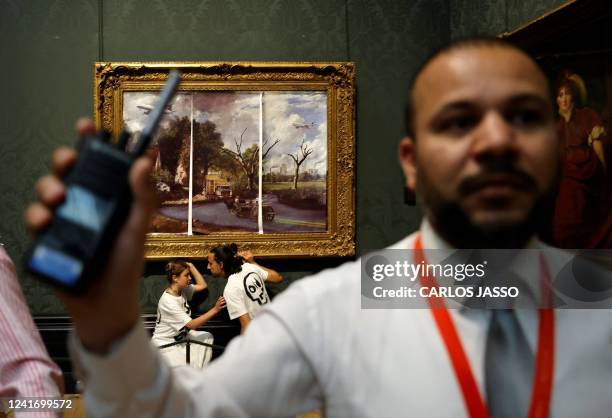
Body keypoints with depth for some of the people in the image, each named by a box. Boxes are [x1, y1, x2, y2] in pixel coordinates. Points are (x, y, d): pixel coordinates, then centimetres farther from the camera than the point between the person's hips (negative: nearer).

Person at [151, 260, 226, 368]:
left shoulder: (182, 289, -3)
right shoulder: (168, 301, -28)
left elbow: (203, 285, 11)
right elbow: (191, 324, -29)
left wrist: (191, 267, 0)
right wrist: (215, 309, -34)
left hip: (180, 336, 9)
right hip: (165, 344, -9)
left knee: (207, 337, -3)